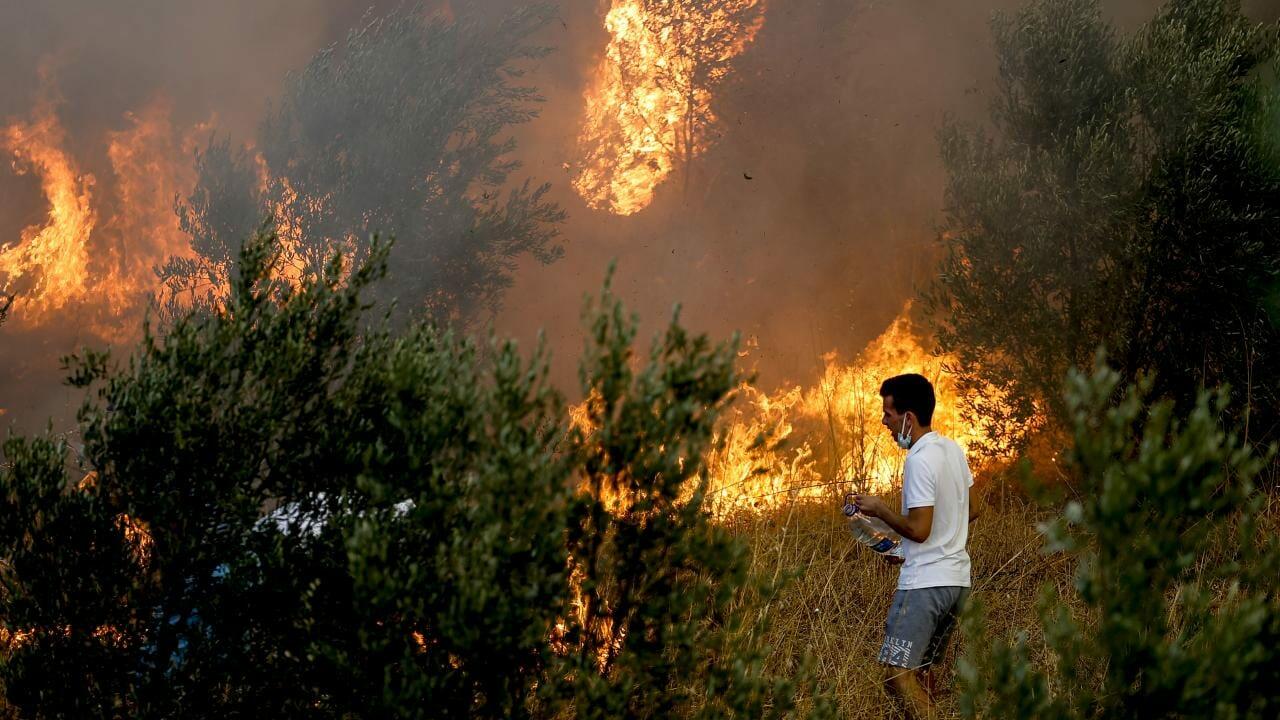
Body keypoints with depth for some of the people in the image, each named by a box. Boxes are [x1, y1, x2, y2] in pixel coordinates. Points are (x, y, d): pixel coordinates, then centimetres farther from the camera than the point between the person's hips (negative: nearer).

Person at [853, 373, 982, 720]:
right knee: (921, 671, 16)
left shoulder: (920, 460, -18)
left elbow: (918, 529, -21)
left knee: (897, 673, -12)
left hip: (925, 583, -10)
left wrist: (880, 509, -7)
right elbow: (972, 510, 19)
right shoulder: (953, 449, 10)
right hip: (957, 580, 10)